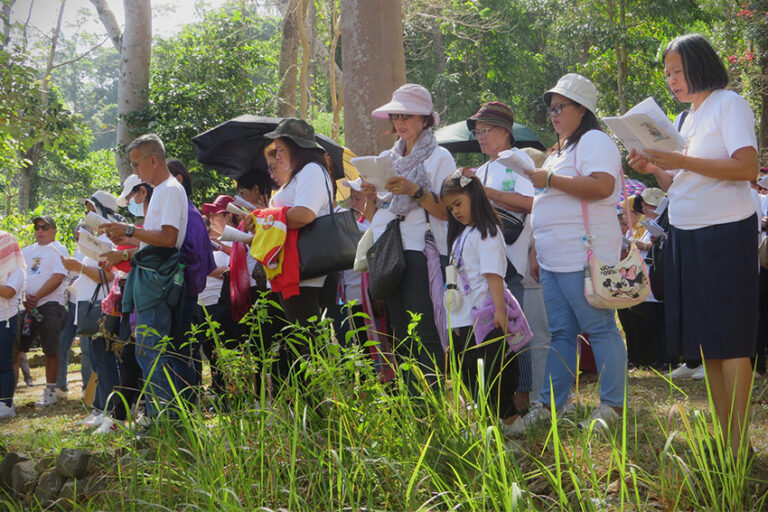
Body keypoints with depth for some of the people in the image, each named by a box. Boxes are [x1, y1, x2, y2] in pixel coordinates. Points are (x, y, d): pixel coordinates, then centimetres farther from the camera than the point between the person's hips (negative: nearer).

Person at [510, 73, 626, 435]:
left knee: (600, 329, -5)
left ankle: (611, 405, 1)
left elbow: (602, 186, -22)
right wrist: (536, 251, 23)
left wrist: (549, 180, -16)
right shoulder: (560, 150, 25)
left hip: (584, 257, -10)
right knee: (560, 333, 10)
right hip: (553, 261, 10)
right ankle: (550, 405, 12)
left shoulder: (594, 141, -5)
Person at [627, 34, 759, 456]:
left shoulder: (728, 104, -6)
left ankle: (739, 444, -7)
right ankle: (724, 439, 12)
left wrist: (680, 160, -22)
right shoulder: (686, 119, 17)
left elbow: (747, 168, -19)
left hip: (726, 235, -8)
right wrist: (656, 170, 0)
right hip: (685, 237, 8)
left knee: (729, 341, -9)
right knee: (706, 343, 7)